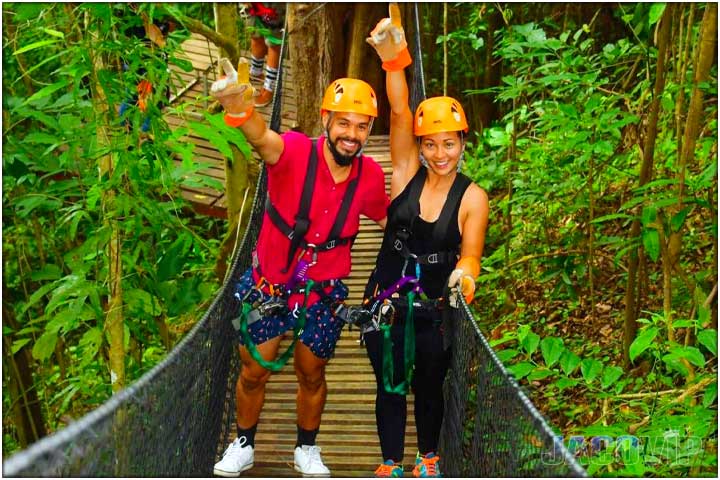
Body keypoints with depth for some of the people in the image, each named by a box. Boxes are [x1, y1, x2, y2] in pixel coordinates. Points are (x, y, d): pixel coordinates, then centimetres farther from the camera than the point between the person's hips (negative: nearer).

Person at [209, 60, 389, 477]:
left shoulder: (370, 177, -11)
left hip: (324, 292, 2)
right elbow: (263, 139, -47)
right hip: (269, 285, -2)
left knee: (312, 375, 17)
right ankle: (243, 446, 37)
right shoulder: (296, 152, -23)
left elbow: (387, 218, 9)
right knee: (254, 372, 12)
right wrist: (240, 109, -69)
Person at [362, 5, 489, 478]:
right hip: (387, 304, 1)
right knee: (390, 387, 12)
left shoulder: (472, 196, -10)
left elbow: (470, 253, -11)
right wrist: (395, 60, -34)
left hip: (435, 310, 0)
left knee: (429, 387, 18)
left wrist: (465, 274, -36)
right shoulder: (406, 173, -9)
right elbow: (399, 112, -21)